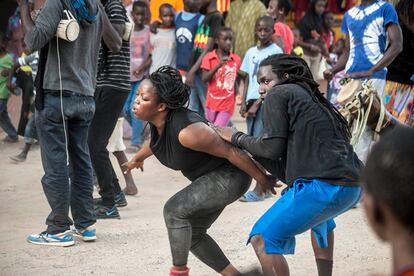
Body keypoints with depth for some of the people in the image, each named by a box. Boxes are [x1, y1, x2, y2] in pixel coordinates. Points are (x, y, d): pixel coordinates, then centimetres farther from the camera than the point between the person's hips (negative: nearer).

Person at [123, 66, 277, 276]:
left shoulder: (186, 130, -34)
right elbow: (156, 141, 19)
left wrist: (262, 179, -19)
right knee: (192, 234, 12)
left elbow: (230, 151, -28)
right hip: (211, 177, 10)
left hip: (230, 175, -10)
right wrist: (137, 158, 38)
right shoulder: (158, 121, -7)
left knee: (174, 210, -20)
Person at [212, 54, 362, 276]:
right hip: (353, 185, 10)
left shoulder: (279, 94, 5)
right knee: (318, 217, 41)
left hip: (325, 187, -10)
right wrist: (249, 151, 23)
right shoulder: (311, 100, 29)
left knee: (263, 239, -4)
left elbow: (273, 147, -7)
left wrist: (236, 138, 8)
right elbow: (288, 169, 25)